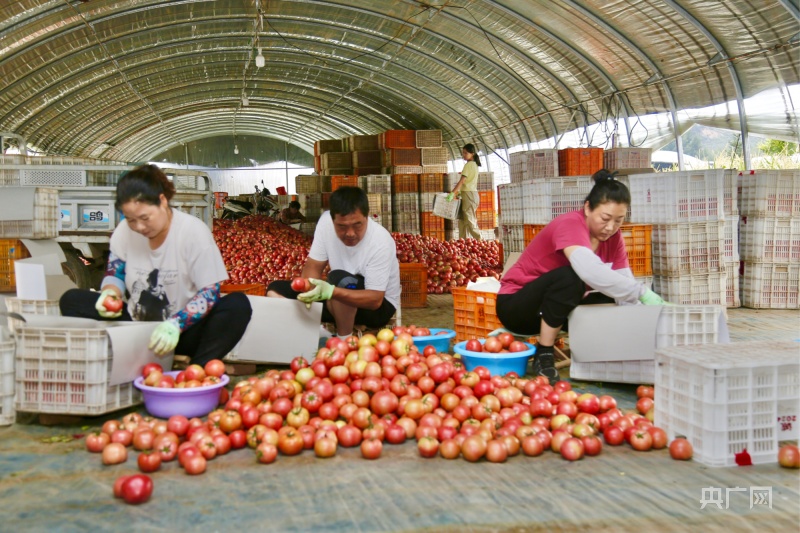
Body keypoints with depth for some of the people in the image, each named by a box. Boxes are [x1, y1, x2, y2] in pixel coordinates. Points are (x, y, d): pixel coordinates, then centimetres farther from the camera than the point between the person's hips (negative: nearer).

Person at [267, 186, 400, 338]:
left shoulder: (380, 241, -28)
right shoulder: (326, 221, -14)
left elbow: (375, 300, -29)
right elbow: (313, 266, -8)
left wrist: (330, 292, -45)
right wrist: (307, 289, -32)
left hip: (379, 306, -5)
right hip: (338, 304, 6)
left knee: (340, 279, -35)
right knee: (275, 290, -7)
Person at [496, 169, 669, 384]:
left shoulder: (613, 237, -3)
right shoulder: (570, 225, -26)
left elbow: (623, 281, -13)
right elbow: (590, 270, -44)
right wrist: (641, 292, -43)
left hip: (558, 309, 7)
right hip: (515, 304, -6)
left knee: (613, 303, -13)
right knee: (570, 275, -33)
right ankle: (543, 357, -22)